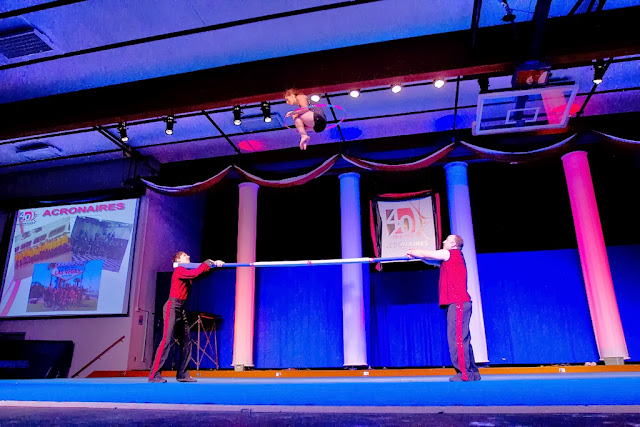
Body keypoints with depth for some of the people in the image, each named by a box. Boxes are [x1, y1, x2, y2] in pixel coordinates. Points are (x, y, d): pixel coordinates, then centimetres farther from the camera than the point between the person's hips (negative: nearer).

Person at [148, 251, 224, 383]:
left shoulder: (188, 272, 18)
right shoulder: (179, 271, -9)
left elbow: (202, 272, 12)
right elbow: (195, 273, -23)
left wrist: (214, 264, -3)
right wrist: (209, 263, -14)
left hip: (181, 310, 9)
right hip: (172, 308, -9)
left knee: (186, 341, 7)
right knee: (167, 340, -13)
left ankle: (183, 374, 11)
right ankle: (154, 375, -9)